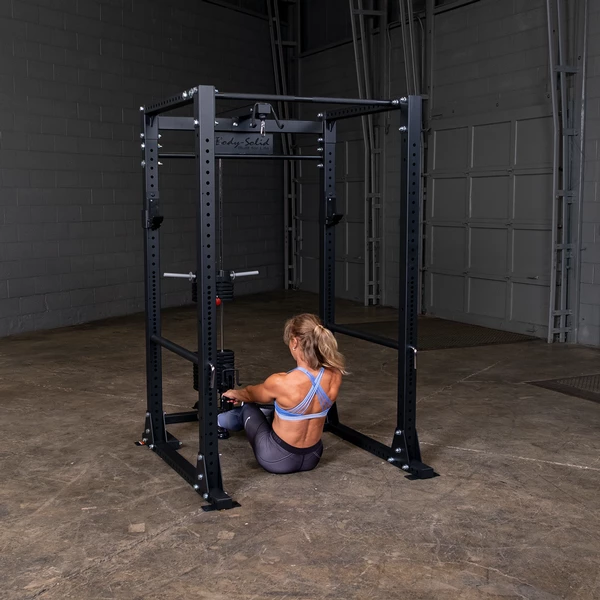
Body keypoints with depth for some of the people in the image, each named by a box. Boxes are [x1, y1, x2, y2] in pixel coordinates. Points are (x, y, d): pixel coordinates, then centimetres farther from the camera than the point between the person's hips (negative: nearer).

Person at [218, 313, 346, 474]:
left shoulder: (281, 382, -31)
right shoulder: (334, 376, -16)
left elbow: (251, 394, -5)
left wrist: (233, 394, 21)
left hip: (278, 460, -4)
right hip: (312, 458, 5)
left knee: (246, 406, 24)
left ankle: (221, 420, 59)